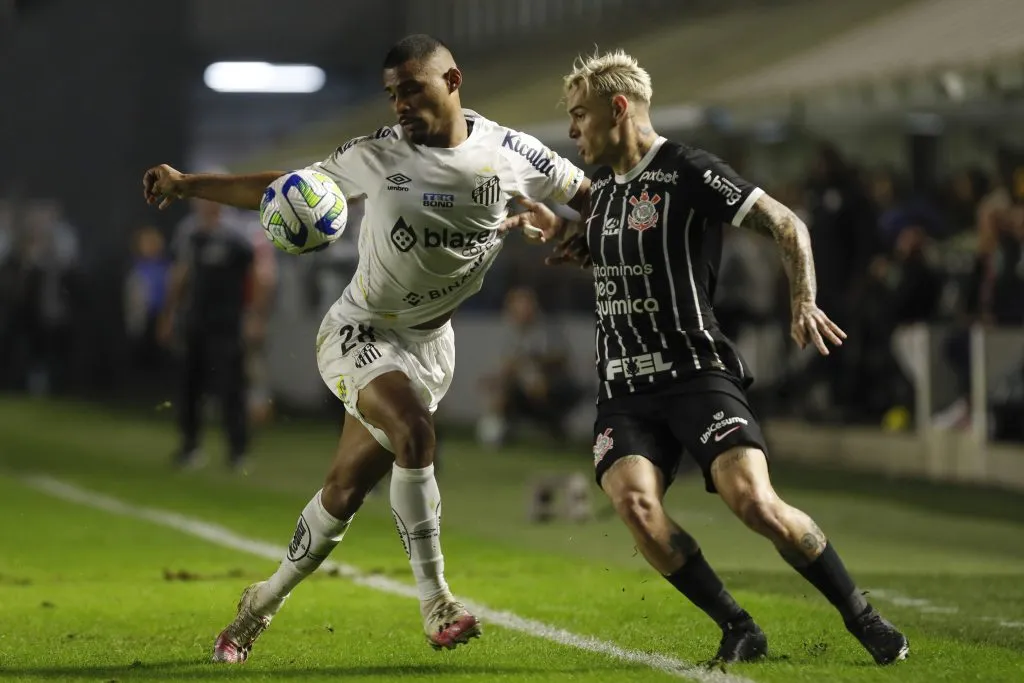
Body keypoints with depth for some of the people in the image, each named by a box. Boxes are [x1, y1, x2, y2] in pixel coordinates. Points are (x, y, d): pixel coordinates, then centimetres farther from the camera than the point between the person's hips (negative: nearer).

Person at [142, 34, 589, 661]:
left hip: (429, 344, 3)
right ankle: (435, 604, -23)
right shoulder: (376, 156, -8)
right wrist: (187, 184, -7)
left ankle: (263, 605, 24)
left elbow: (591, 197, 4)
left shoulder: (510, 155, -6)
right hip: (361, 332, -2)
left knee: (346, 491, 4)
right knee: (413, 431, -30)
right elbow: (283, 188, 1)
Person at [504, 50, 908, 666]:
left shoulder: (690, 173, -8)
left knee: (754, 501, -23)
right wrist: (561, 234, 16)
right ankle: (738, 628, -8)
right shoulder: (604, 183, 15)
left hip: (697, 372, -6)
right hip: (625, 388, 6)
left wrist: (804, 302, -21)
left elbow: (788, 226, -7)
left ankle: (863, 618, -1)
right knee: (633, 501, -22)